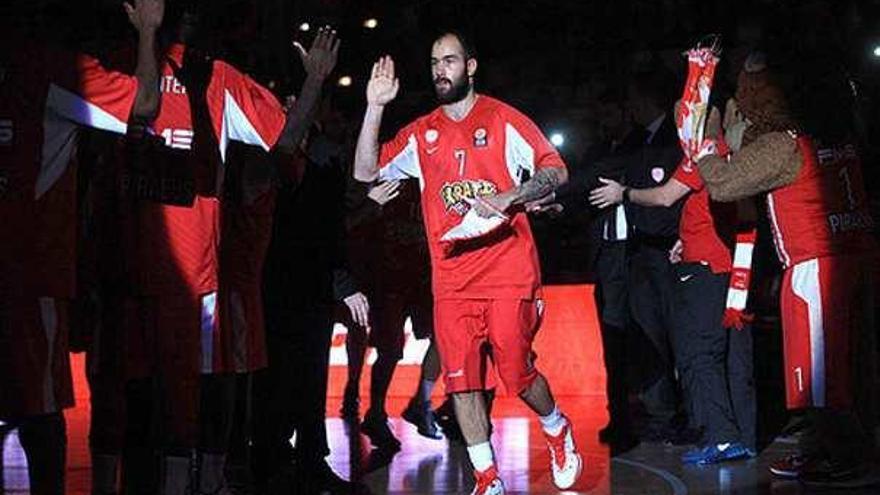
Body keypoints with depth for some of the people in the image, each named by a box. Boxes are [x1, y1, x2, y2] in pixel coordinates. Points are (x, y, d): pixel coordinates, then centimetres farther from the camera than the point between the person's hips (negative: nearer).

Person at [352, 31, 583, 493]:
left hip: (507, 270, -4)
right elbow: (365, 172, 7)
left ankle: (558, 432, 28)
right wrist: (375, 107, -1)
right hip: (451, 277, 4)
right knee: (460, 379, 0)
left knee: (517, 371, -3)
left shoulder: (501, 119, 2)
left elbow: (556, 170, -2)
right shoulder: (421, 133, 12)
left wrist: (507, 198, -17)